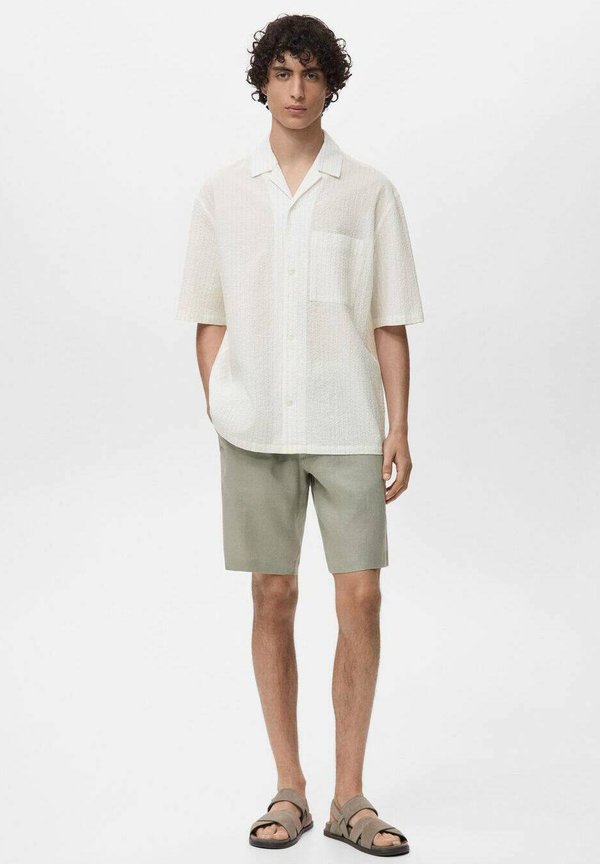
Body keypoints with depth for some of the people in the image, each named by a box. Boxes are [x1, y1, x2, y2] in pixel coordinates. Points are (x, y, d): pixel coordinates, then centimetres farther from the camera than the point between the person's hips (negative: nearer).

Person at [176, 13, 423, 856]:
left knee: (361, 598, -3)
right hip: (257, 427, 1)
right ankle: (289, 790, 17)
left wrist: (399, 427, -2)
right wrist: (216, 413, 0)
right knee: (273, 599, 5)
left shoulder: (369, 192, 4)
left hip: (348, 424, 0)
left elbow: (390, 322, 4)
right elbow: (210, 319, 9)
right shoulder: (223, 193, 7)